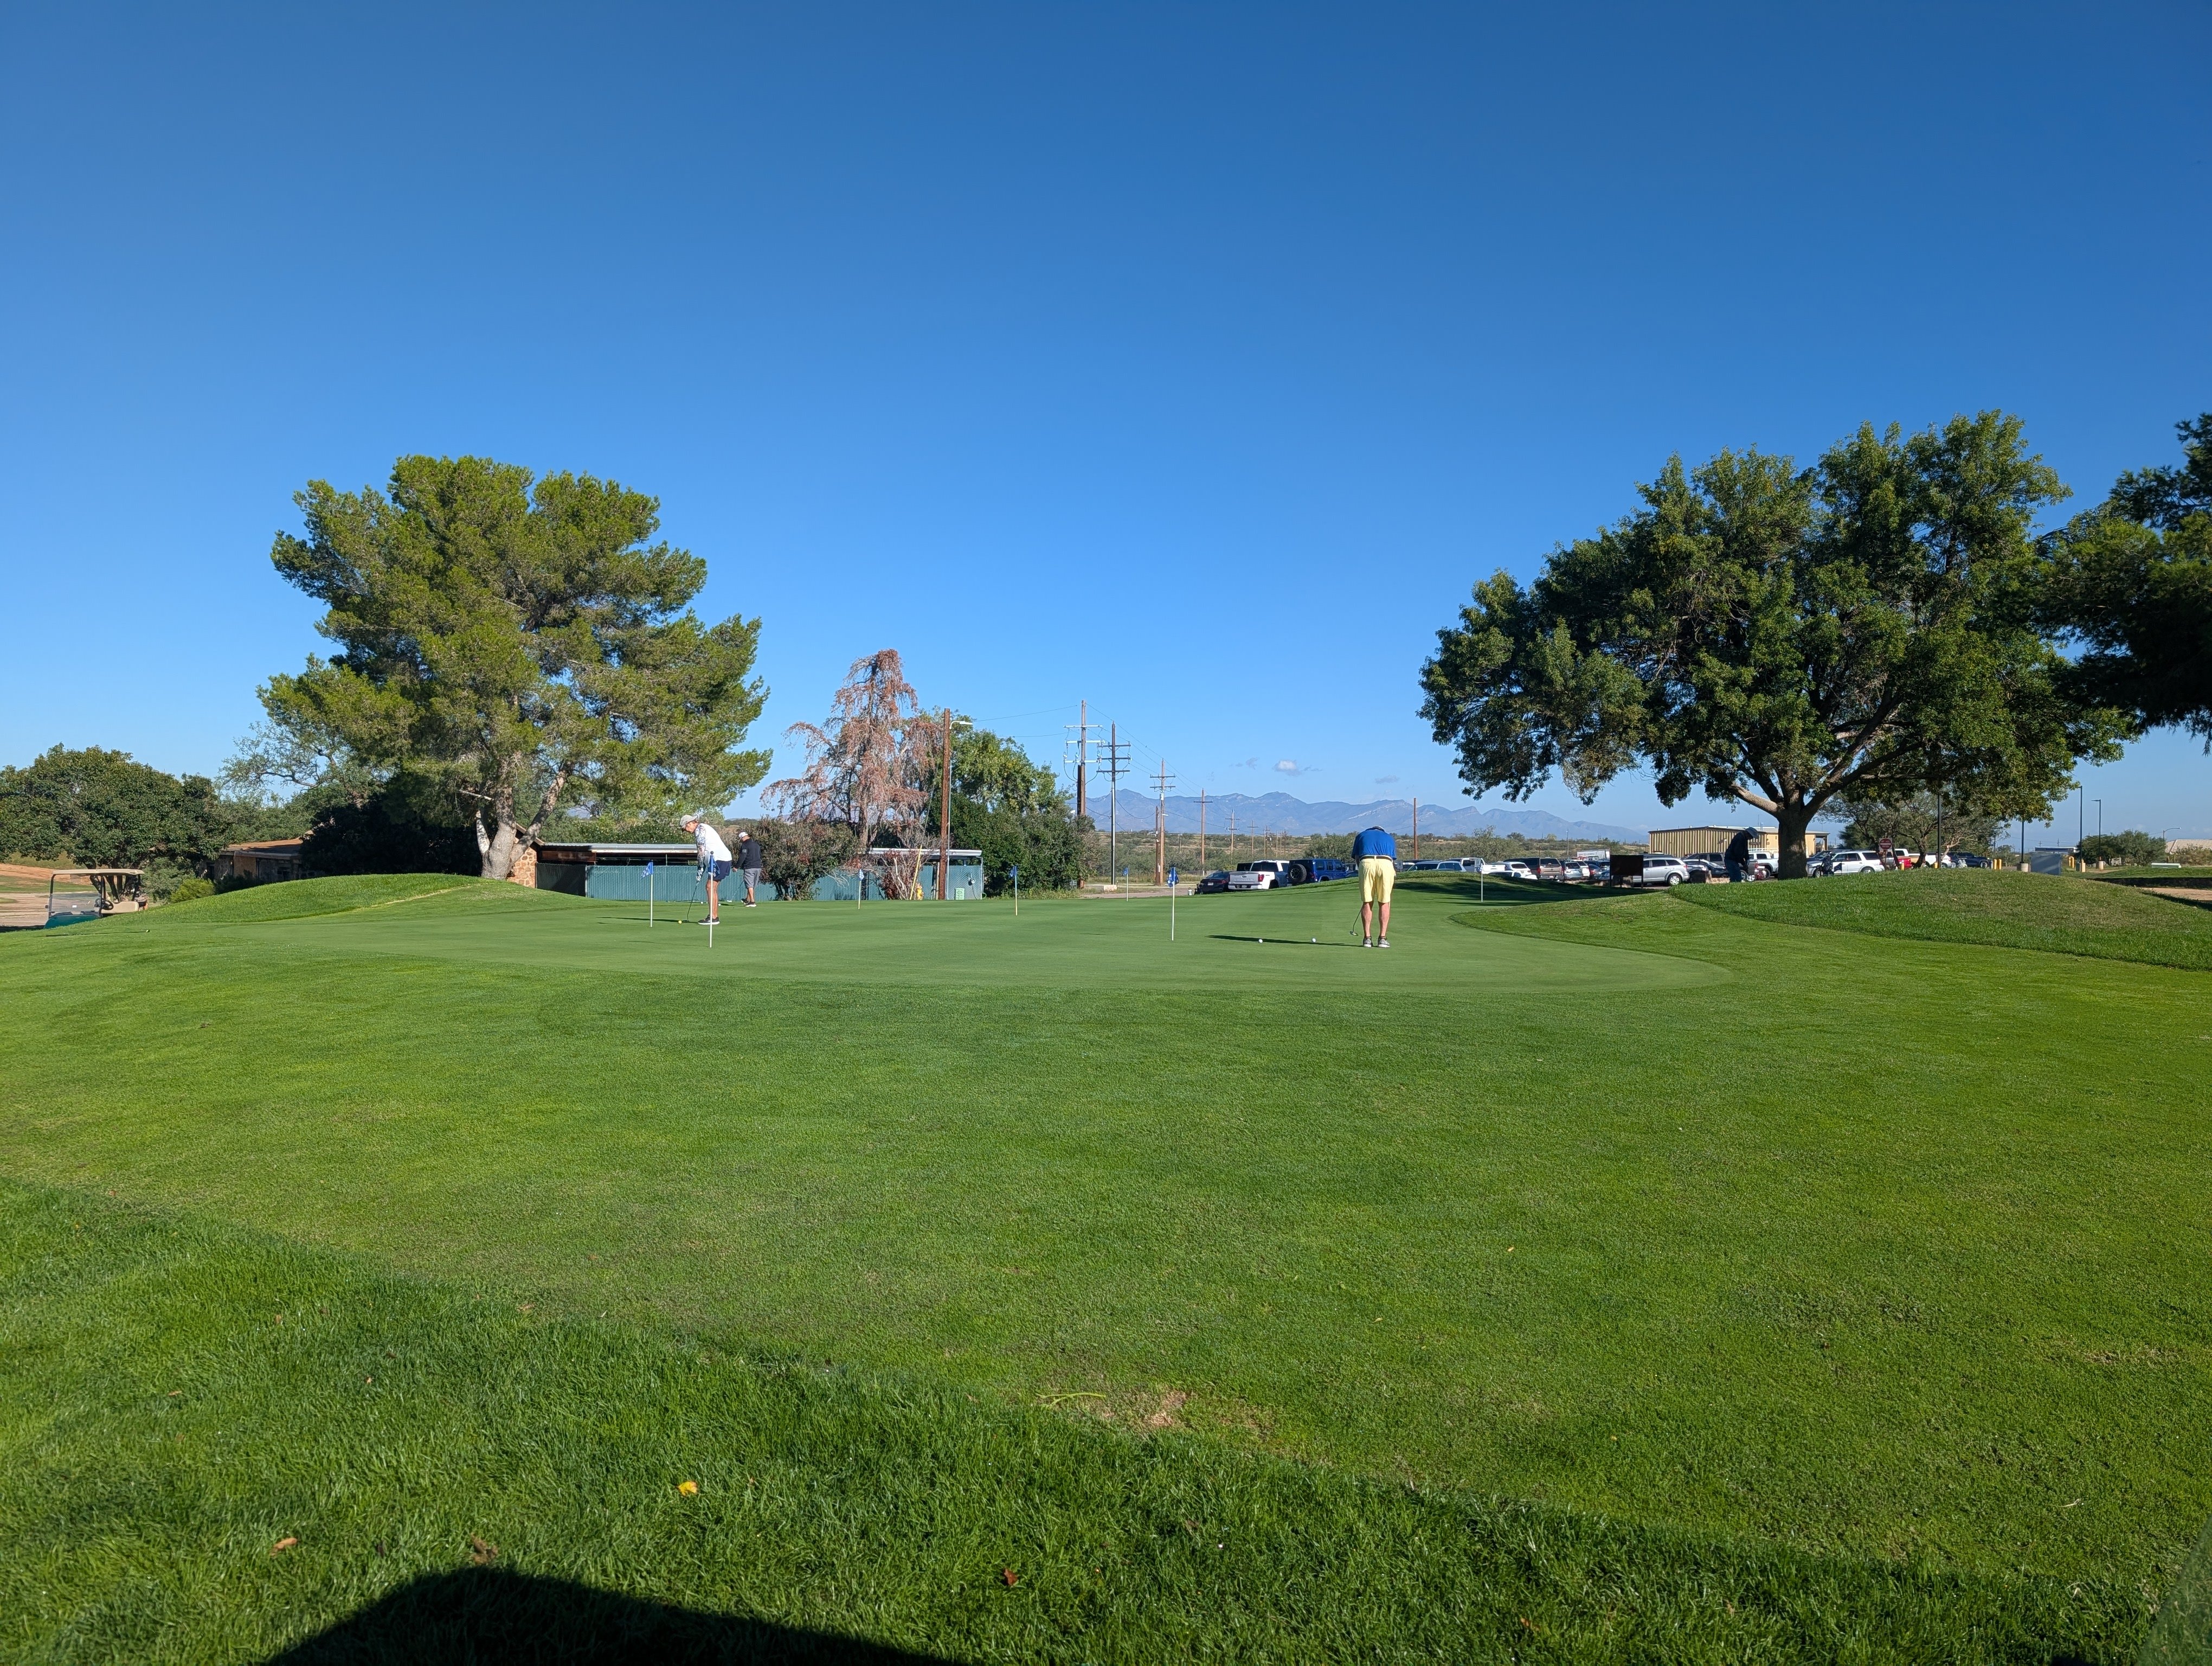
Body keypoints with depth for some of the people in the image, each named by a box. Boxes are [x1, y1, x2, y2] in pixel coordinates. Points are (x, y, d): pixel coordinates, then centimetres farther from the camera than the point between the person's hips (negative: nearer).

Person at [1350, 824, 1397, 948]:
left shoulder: (1362, 835, 30)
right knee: (1384, 903, 9)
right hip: (1386, 864, 0)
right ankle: (1382, 938, 6)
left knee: (1367, 903, 7)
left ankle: (1367, 938, 4)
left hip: (1366, 863, 0)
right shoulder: (1389, 838, 32)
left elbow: (1356, 858, 19)